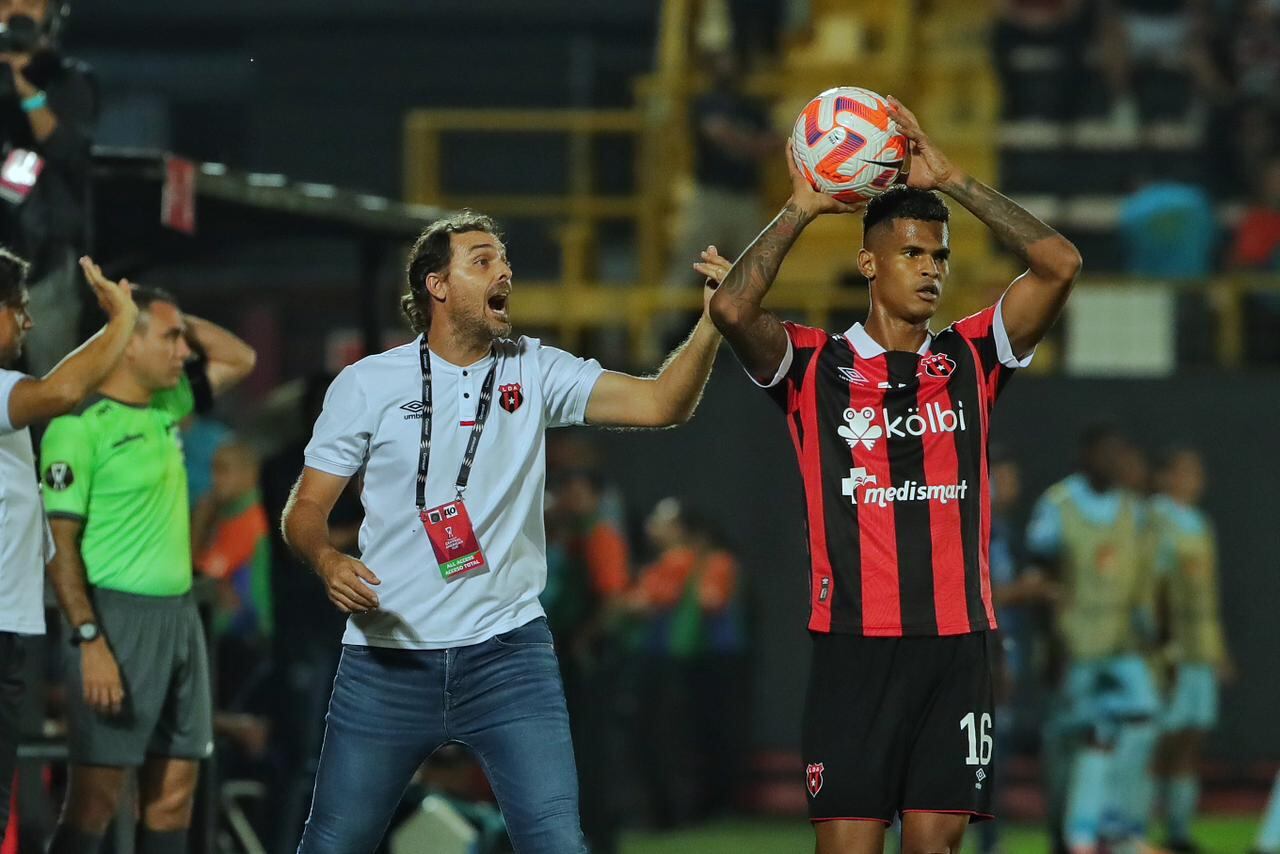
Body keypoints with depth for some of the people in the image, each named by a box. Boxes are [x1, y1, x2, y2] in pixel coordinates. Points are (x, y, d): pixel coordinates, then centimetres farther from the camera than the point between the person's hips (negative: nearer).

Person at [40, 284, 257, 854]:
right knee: (96, 798, -8)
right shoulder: (81, 426, -11)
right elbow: (59, 543, -14)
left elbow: (240, 359, 27)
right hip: (118, 616, -8)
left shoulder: (167, 409, 12)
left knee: (174, 791, 7)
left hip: (179, 615, 8)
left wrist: (182, 320, 10)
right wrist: (90, 641, -21)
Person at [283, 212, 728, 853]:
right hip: (388, 654, 0)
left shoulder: (534, 372, 5)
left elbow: (660, 403, -6)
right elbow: (306, 508, 5)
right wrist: (328, 560, -17)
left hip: (507, 653, 1)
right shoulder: (366, 385, 2)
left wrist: (714, 322, -22)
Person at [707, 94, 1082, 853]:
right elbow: (732, 308, -15)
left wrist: (951, 179, -3)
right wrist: (804, 207, -7)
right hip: (856, 640, -2)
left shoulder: (971, 359, 9)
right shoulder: (814, 365, 3)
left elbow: (1060, 264, -2)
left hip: (957, 641, 2)